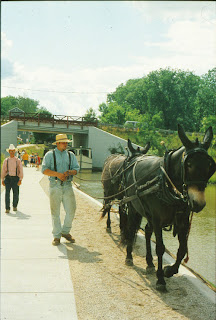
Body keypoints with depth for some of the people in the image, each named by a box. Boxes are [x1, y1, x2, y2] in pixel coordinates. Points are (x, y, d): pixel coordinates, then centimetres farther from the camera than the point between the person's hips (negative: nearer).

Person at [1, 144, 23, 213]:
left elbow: (21, 171, 0)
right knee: (7, 193, -10)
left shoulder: (18, 161, 3)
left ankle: (15, 206, 29)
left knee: (15, 193, 5)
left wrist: (20, 180, -10)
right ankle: (7, 208, -8)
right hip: (8, 178, 0)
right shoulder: (6, 160, 7)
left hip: (15, 178, 0)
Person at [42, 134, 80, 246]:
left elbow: (76, 169, 7)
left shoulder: (71, 155, 13)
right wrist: (58, 174, -20)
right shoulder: (50, 155, 4)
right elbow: (44, 169, -6)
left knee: (71, 209, 1)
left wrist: (69, 172, -15)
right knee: (55, 211, 1)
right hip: (55, 186, -3)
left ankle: (65, 231, 22)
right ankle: (56, 236, 12)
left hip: (67, 186, 3)